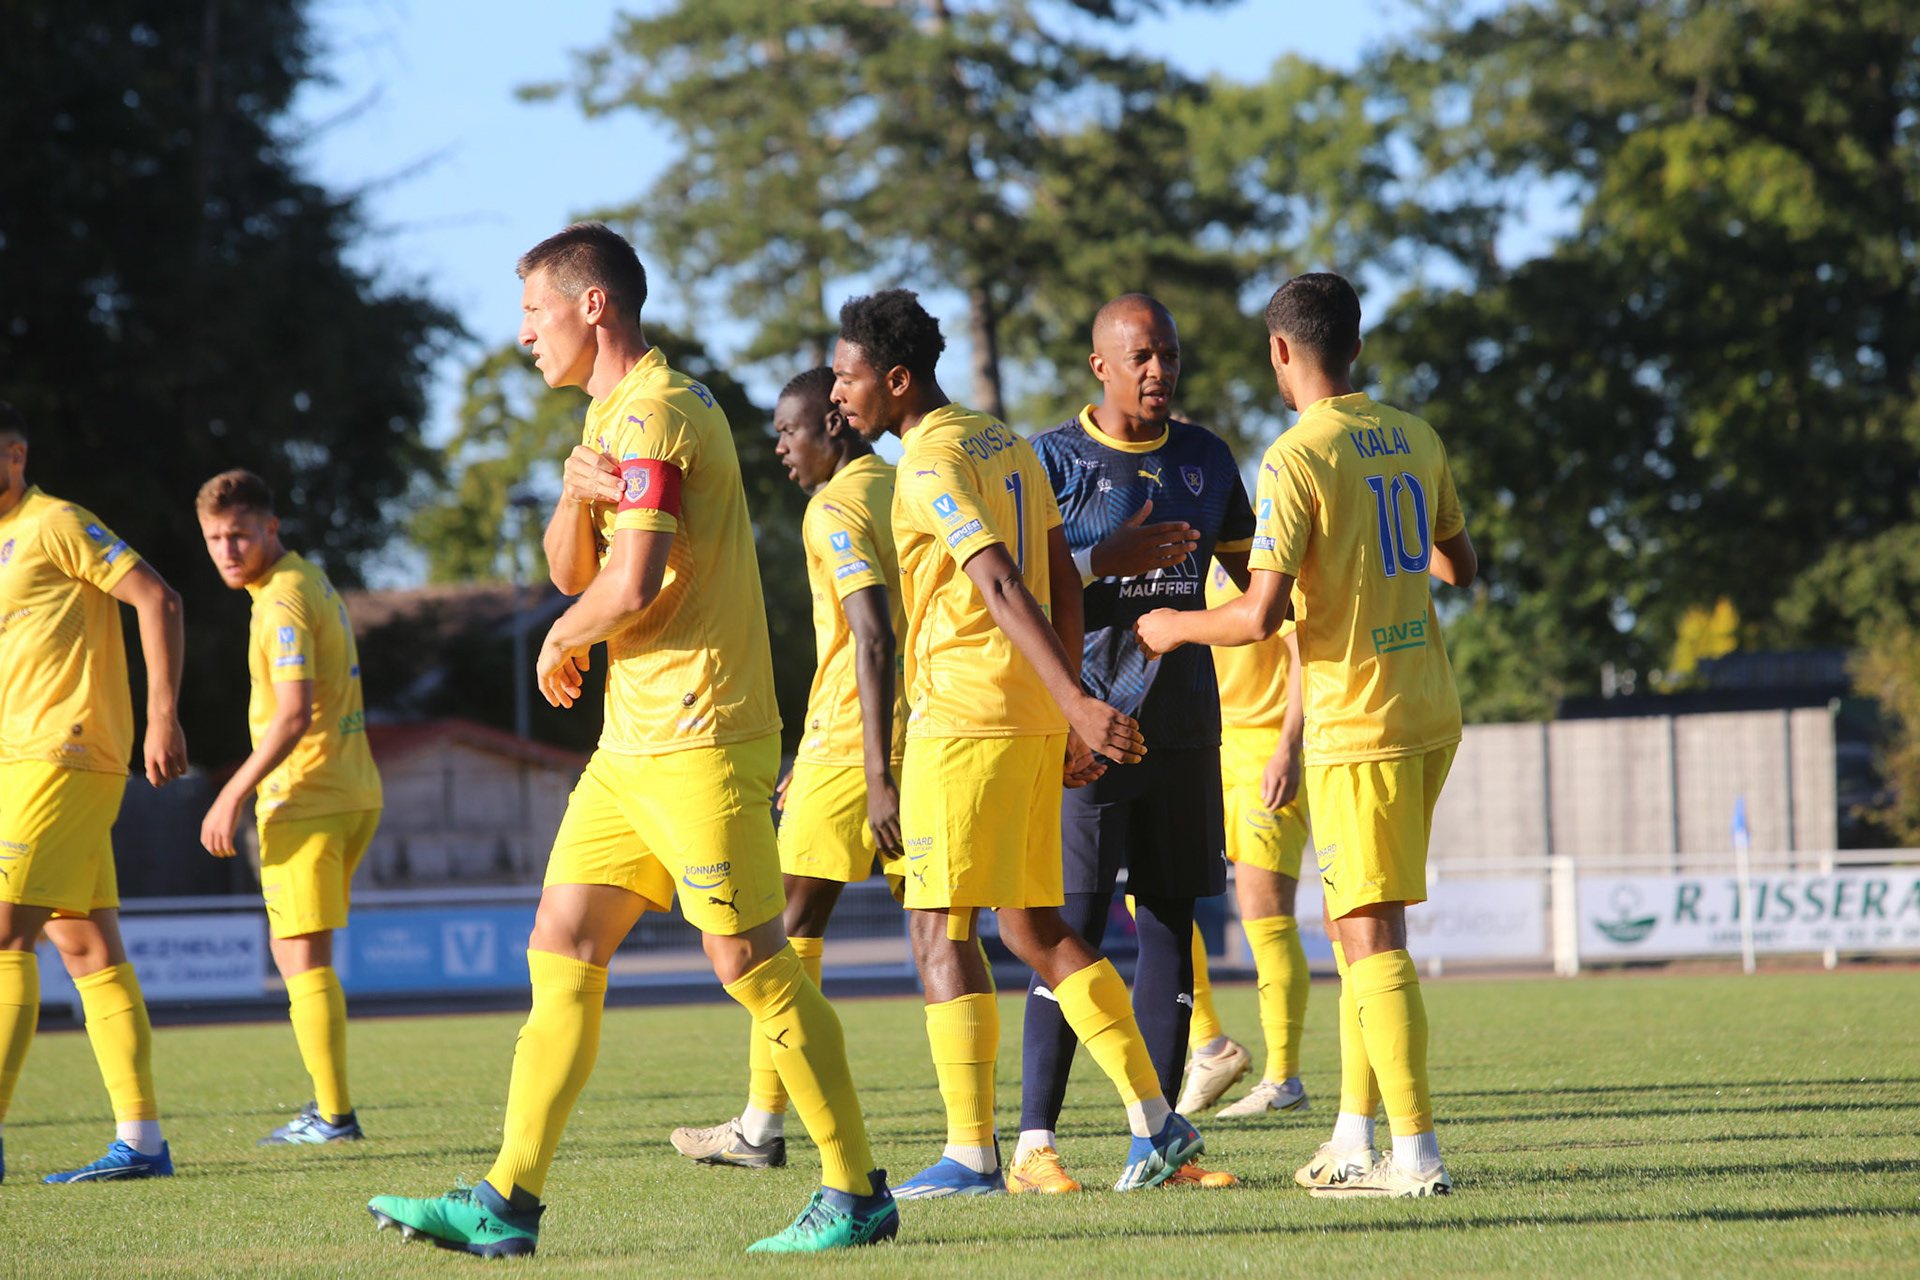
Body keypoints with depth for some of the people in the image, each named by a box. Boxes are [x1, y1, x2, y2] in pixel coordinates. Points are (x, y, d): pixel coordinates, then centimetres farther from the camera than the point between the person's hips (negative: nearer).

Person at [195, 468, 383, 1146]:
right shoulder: (312, 581, 16)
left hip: (306, 798, -10)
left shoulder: (284, 599, -15)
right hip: (353, 792, 10)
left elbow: (294, 714, -23)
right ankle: (328, 1100, 17)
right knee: (291, 950, 17)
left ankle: (334, 1114, -8)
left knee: (302, 956, -7)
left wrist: (234, 793, -21)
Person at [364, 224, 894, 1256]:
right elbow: (571, 570, 17)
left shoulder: (650, 415, -14)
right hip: (636, 743, 10)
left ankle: (857, 1196, 4)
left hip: (697, 741, -10)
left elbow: (633, 585, -21)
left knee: (749, 961, -5)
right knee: (561, 949, 5)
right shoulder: (621, 411, 18)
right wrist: (575, 492, -4)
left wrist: (563, 639, -1)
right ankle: (510, 1201, 4)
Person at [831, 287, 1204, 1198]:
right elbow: (1063, 584, 17)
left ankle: (970, 1154, -8)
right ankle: (1157, 1122, 12)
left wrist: (1077, 706, -30)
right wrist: (1070, 712, 20)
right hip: (1033, 717, 9)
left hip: (963, 714, -9)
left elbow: (1004, 588, -23)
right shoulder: (1007, 445, 15)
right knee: (1036, 927, 14)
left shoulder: (931, 464, -13)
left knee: (940, 931, -5)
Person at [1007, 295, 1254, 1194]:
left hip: (1182, 717, 6)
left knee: (1172, 918, 4)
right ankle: (1034, 1145, -7)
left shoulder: (1204, 459, 12)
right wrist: (1105, 562, -21)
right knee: (1074, 923, -9)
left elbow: (1252, 568, 24)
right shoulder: (1051, 461, -4)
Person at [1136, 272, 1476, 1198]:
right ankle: (1355, 1138, 16)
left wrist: (1175, 627, 0)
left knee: (1371, 934, -6)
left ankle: (1416, 1153, -9)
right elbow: (1458, 566, 23)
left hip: (1359, 728, -8)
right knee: (1359, 925, 15)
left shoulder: (1297, 457, -13)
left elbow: (1261, 615, -18)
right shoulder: (1413, 439, 9)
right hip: (1430, 713, 8)